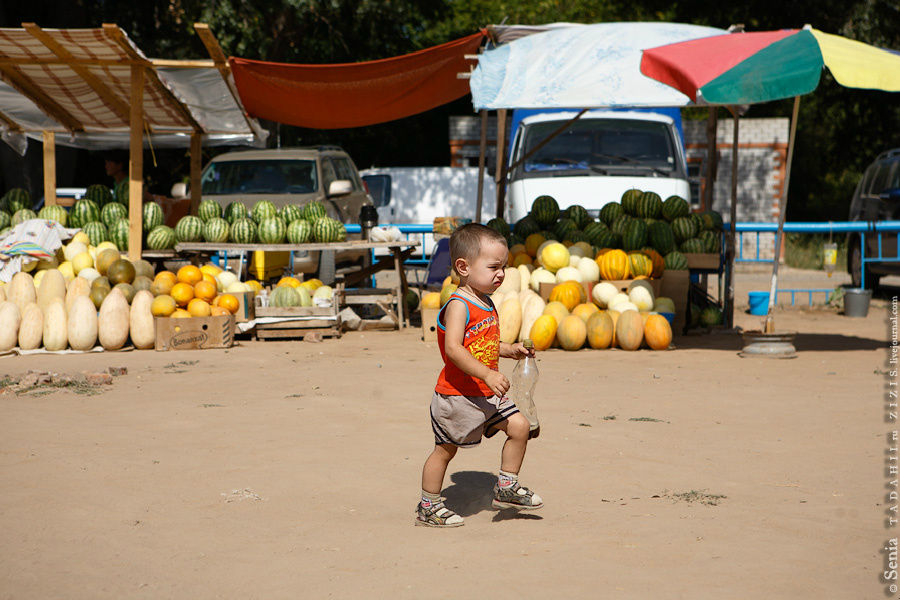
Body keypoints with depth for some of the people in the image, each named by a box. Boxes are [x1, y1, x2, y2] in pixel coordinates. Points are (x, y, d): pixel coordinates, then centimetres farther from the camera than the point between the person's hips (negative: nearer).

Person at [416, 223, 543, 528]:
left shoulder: (487, 304, 11)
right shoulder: (458, 305, -19)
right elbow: (453, 348, -29)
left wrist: (511, 350, 7)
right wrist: (487, 374, -34)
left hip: (486, 394, 8)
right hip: (457, 395, -8)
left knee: (519, 425, 0)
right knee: (445, 449, 2)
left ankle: (506, 487, 14)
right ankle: (428, 506, 16)